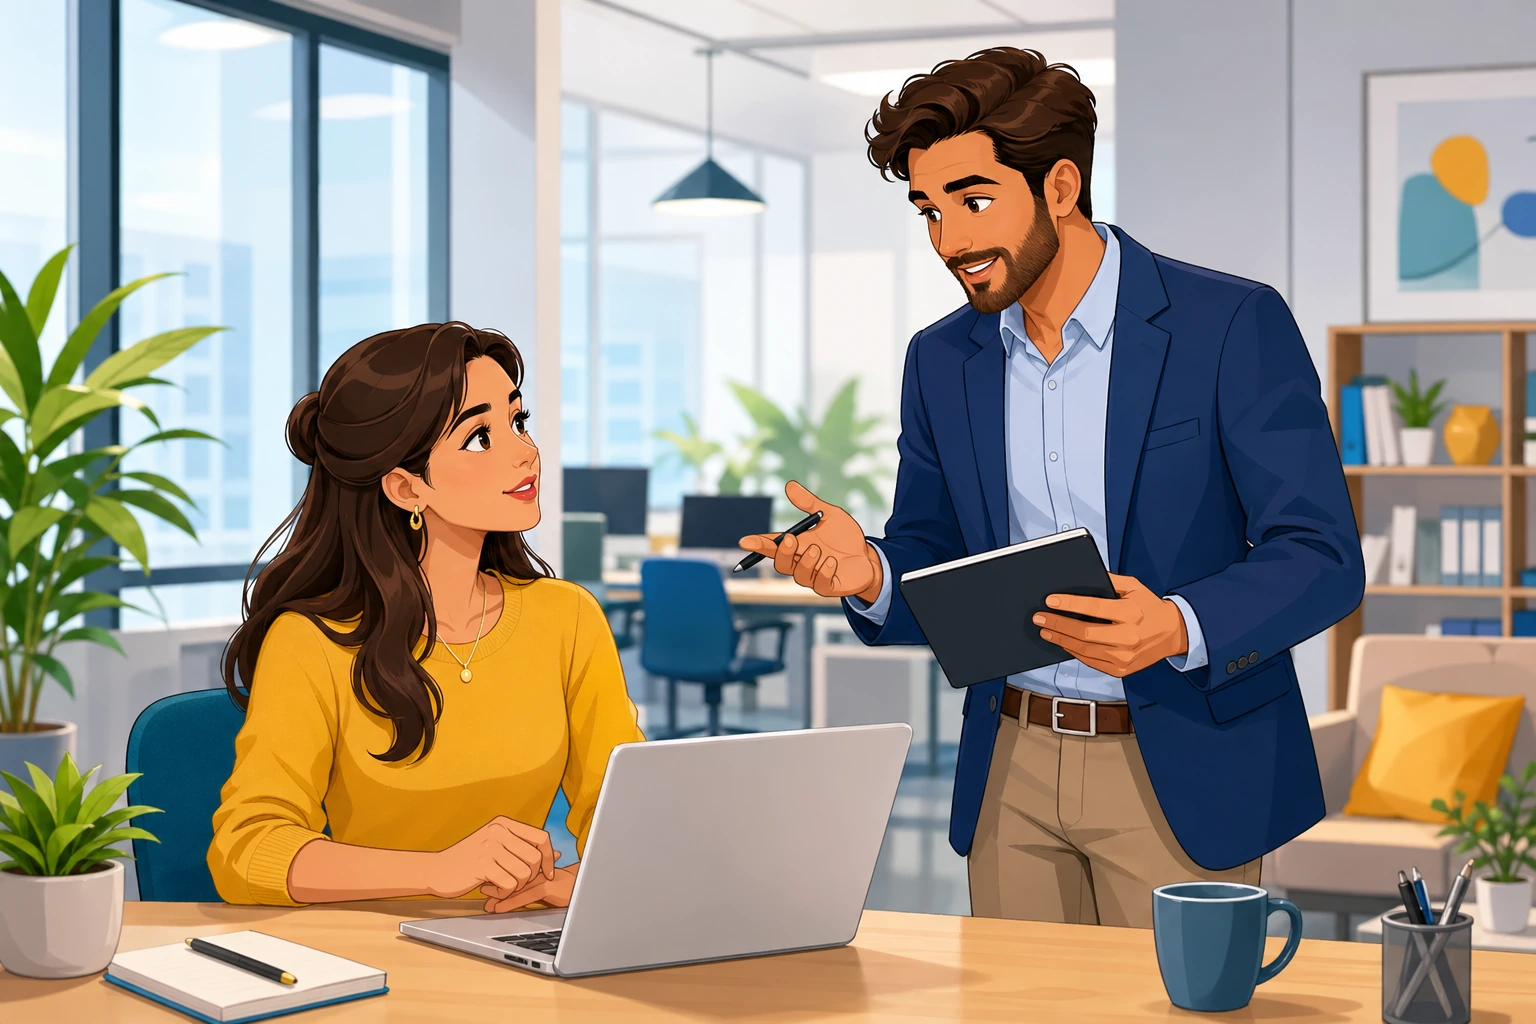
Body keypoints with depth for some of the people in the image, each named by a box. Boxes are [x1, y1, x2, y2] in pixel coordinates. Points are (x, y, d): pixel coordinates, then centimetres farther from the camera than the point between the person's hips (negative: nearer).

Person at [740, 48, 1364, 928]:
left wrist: (1176, 628, -29)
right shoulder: (942, 362, 7)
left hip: (1179, 771, -4)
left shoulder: (1235, 326, -9)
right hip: (1011, 771, 4)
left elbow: (1323, 559, -12)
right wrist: (870, 575, -11)